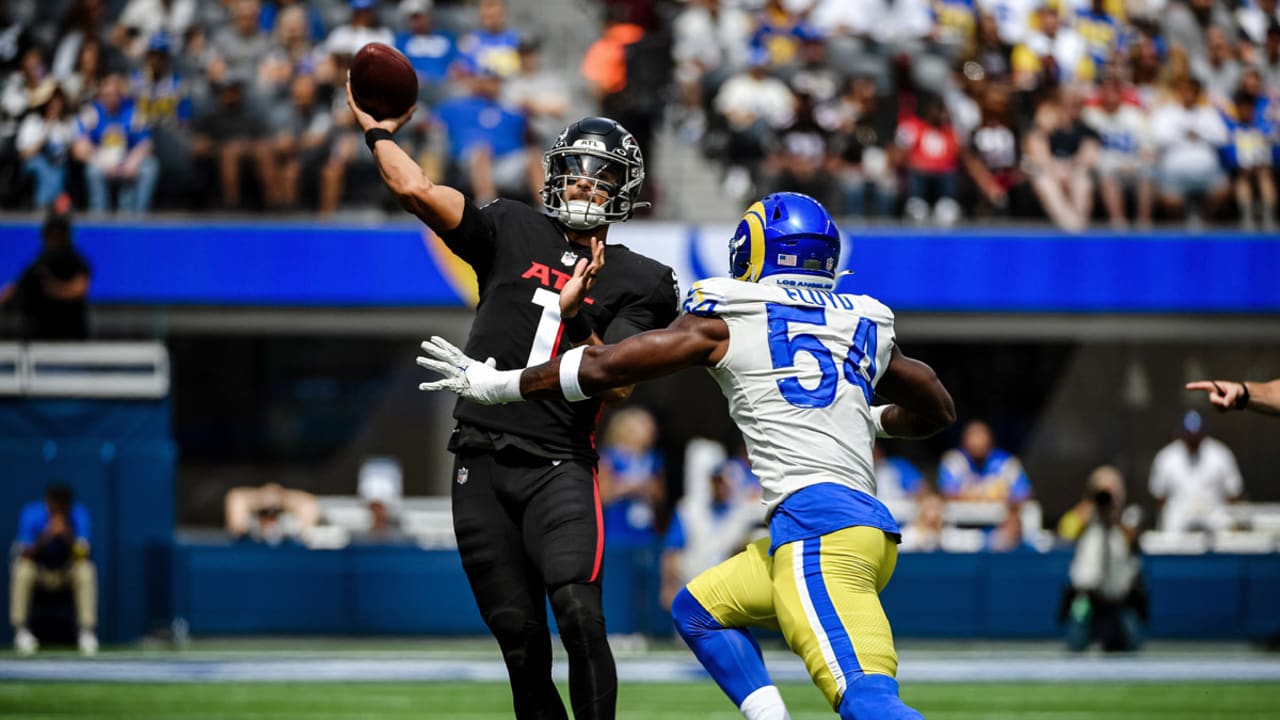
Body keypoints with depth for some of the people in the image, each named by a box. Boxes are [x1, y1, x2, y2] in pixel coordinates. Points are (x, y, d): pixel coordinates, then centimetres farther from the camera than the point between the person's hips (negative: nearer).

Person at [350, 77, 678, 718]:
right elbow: (417, 191, 3)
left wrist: (576, 317, -14)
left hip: (559, 466, -2)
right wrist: (377, 131, 10)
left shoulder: (635, 282, 6)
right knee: (519, 636, 3)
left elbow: (617, 385, -4)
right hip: (481, 464, 2)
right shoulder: (512, 234, 11)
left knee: (578, 616, -21)